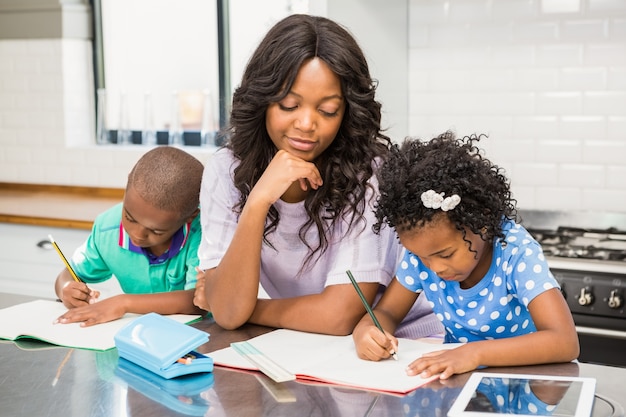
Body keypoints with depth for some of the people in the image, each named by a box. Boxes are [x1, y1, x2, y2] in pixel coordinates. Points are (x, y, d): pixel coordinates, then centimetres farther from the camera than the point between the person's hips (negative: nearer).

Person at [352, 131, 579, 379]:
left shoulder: (517, 252, -22)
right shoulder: (421, 250, -10)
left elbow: (565, 342, -30)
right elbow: (387, 312, 0)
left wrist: (475, 352, -40)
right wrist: (366, 331, -23)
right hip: (455, 381, 4)